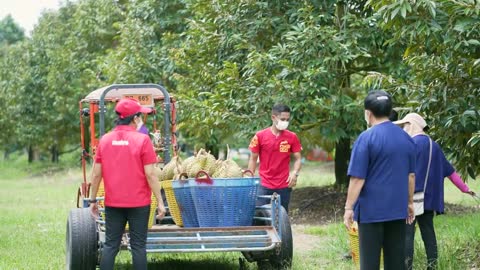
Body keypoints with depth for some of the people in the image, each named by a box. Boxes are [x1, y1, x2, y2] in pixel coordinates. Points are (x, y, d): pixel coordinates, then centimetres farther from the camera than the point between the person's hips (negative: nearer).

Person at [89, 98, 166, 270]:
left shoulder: (105, 140, 1)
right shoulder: (142, 140, -10)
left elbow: (96, 174, 2)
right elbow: (150, 174, -12)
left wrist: (93, 200, 12)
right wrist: (160, 201, -6)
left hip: (113, 203, 3)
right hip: (138, 203, -3)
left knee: (110, 245, 9)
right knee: (138, 246, 3)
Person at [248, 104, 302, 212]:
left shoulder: (292, 137, 1)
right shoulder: (260, 136, -2)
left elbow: (298, 158, 5)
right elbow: (253, 159, 4)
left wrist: (295, 173, -14)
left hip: (284, 186, 1)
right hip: (264, 185, -1)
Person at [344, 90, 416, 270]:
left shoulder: (366, 138, -12)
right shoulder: (406, 138, 7)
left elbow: (358, 178, -13)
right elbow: (411, 175, 15)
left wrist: (349, 208, -7)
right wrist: (410, 202, 25)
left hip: (371, 209, -5)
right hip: (398, 209, 5)